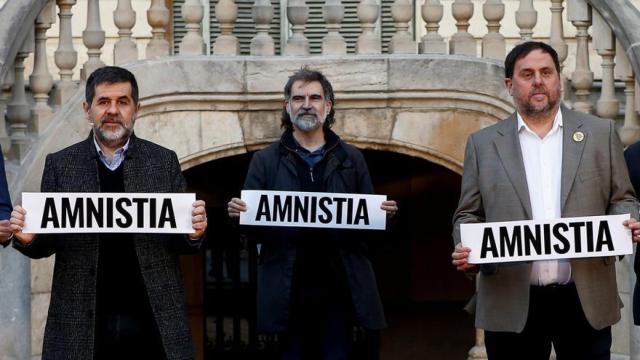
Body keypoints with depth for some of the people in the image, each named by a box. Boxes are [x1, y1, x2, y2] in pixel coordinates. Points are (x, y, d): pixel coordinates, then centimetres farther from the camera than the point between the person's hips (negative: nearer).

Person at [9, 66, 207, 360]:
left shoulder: (164, 161, 6)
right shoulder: (60, 164, 6)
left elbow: (179, 243, 7)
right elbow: (48, 244, 8)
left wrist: (193, 233, -14)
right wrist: (29, 238, -12)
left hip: (154, 323, 0)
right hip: (82, 325, 0)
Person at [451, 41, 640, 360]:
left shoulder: (600, 134, 9)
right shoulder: (483, 144, 9)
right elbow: (468, 215, 10)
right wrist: (465, 250, -10)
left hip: (587, 301, 0)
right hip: (511, 305, 0)